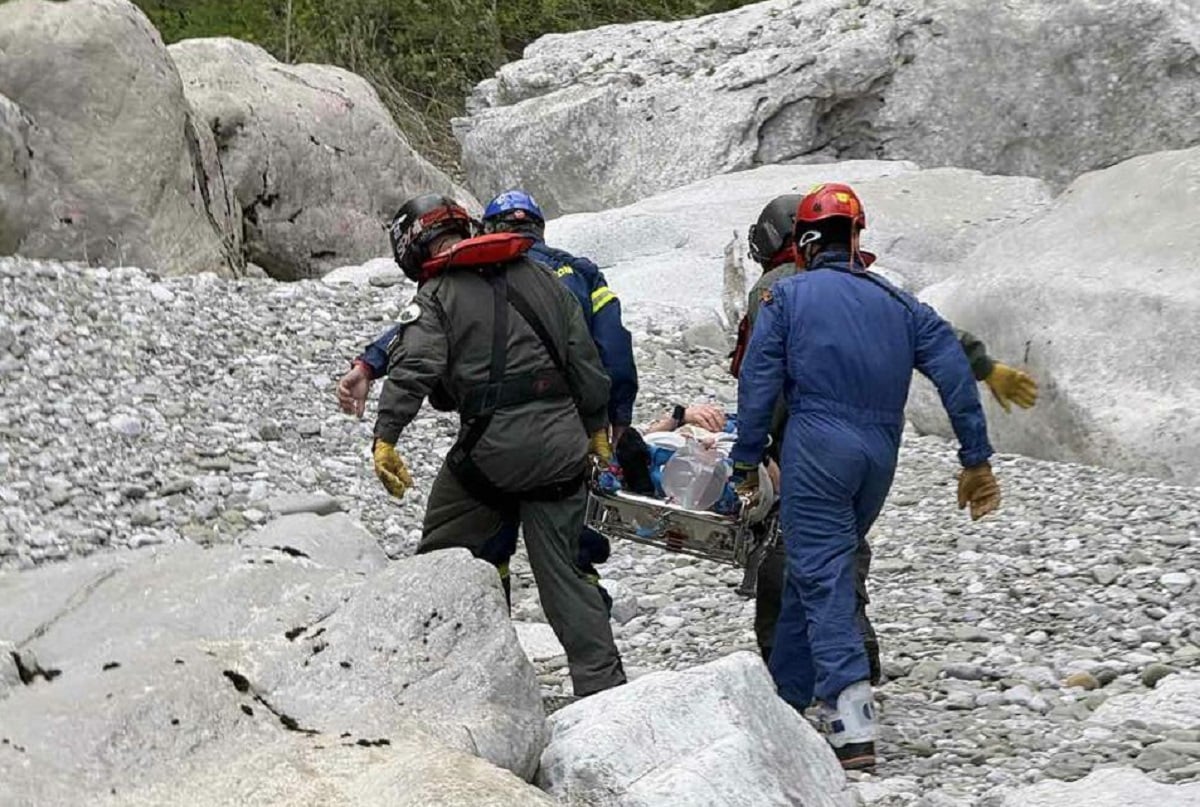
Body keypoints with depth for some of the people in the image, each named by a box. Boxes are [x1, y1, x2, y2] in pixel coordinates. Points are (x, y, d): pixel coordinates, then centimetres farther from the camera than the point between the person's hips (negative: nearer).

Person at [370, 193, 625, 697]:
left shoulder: (437, 295, 0)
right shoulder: (539, 278, 16)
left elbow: (413, 369, -16)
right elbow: (584, 357, 18)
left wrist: (385, 438, -21)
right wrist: (596, 427, 25)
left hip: (492, 443, -5)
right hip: (561, 442, 5)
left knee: (441, 554, 14)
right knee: (562, 570, 9)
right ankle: (603, 685, 2)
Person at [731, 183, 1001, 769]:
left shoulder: (787, 296, 4)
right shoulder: (897, 303, 14)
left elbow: (758, 384, -3)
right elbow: (954, 373, 7)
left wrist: (747, 461, 4)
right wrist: (977, 459, 8)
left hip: (818, 443, -5)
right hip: (881, 454, 5)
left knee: (823, 579, -8)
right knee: (817, 570, 19)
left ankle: (854, 730, -20)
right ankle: (784, 696, 27)